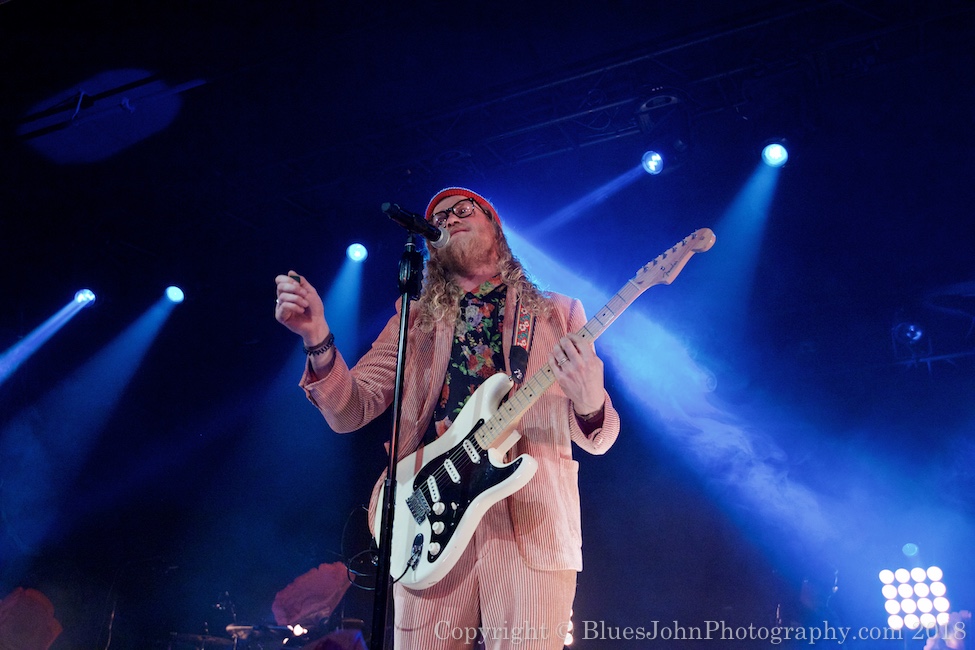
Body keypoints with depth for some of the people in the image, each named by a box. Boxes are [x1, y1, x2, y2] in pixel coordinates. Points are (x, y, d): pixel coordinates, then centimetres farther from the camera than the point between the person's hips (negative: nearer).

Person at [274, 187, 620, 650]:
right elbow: (349, 412, 5)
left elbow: (596, 439, 9)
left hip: (531, 524, -1)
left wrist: (590, 403, -16)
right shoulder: (415, 319, 15)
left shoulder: (558, 313, 12)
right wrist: (317, 338, -13)